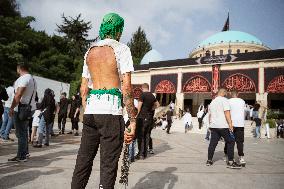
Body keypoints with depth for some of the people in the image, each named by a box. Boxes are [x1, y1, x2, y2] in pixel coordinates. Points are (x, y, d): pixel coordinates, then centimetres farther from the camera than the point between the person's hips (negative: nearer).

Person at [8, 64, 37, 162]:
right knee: (23, 131, 19)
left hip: (21, 109, -10)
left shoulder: (23, 78, -13)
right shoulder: (32, 79, 16)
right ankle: (25, 152, 28)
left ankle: (21, 156, 0)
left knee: (20, 133, -4)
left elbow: (18, 95, -21)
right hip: (29, 108, 10)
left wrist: (11, 108, -18)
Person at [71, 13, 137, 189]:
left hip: (90, 111, 6)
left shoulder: (90, 51, 17)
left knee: (83, 160, 14)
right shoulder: (121, 49, -1)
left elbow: (83, 88, 17)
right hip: (111, 111, -6)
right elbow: (126, 87, -10)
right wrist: (133, 121, -8)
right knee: (108, 164, 1)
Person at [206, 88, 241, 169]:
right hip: (223, 126, -7)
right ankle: (231, 162, -1)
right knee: (230, 142, 1)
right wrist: (230, 124, -18)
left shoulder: (212, 102, 19)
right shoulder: (224, 100, -5)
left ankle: (209, 160, 12)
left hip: (213, 126, 7)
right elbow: (227, 112, -16)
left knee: (212, 143, 9)